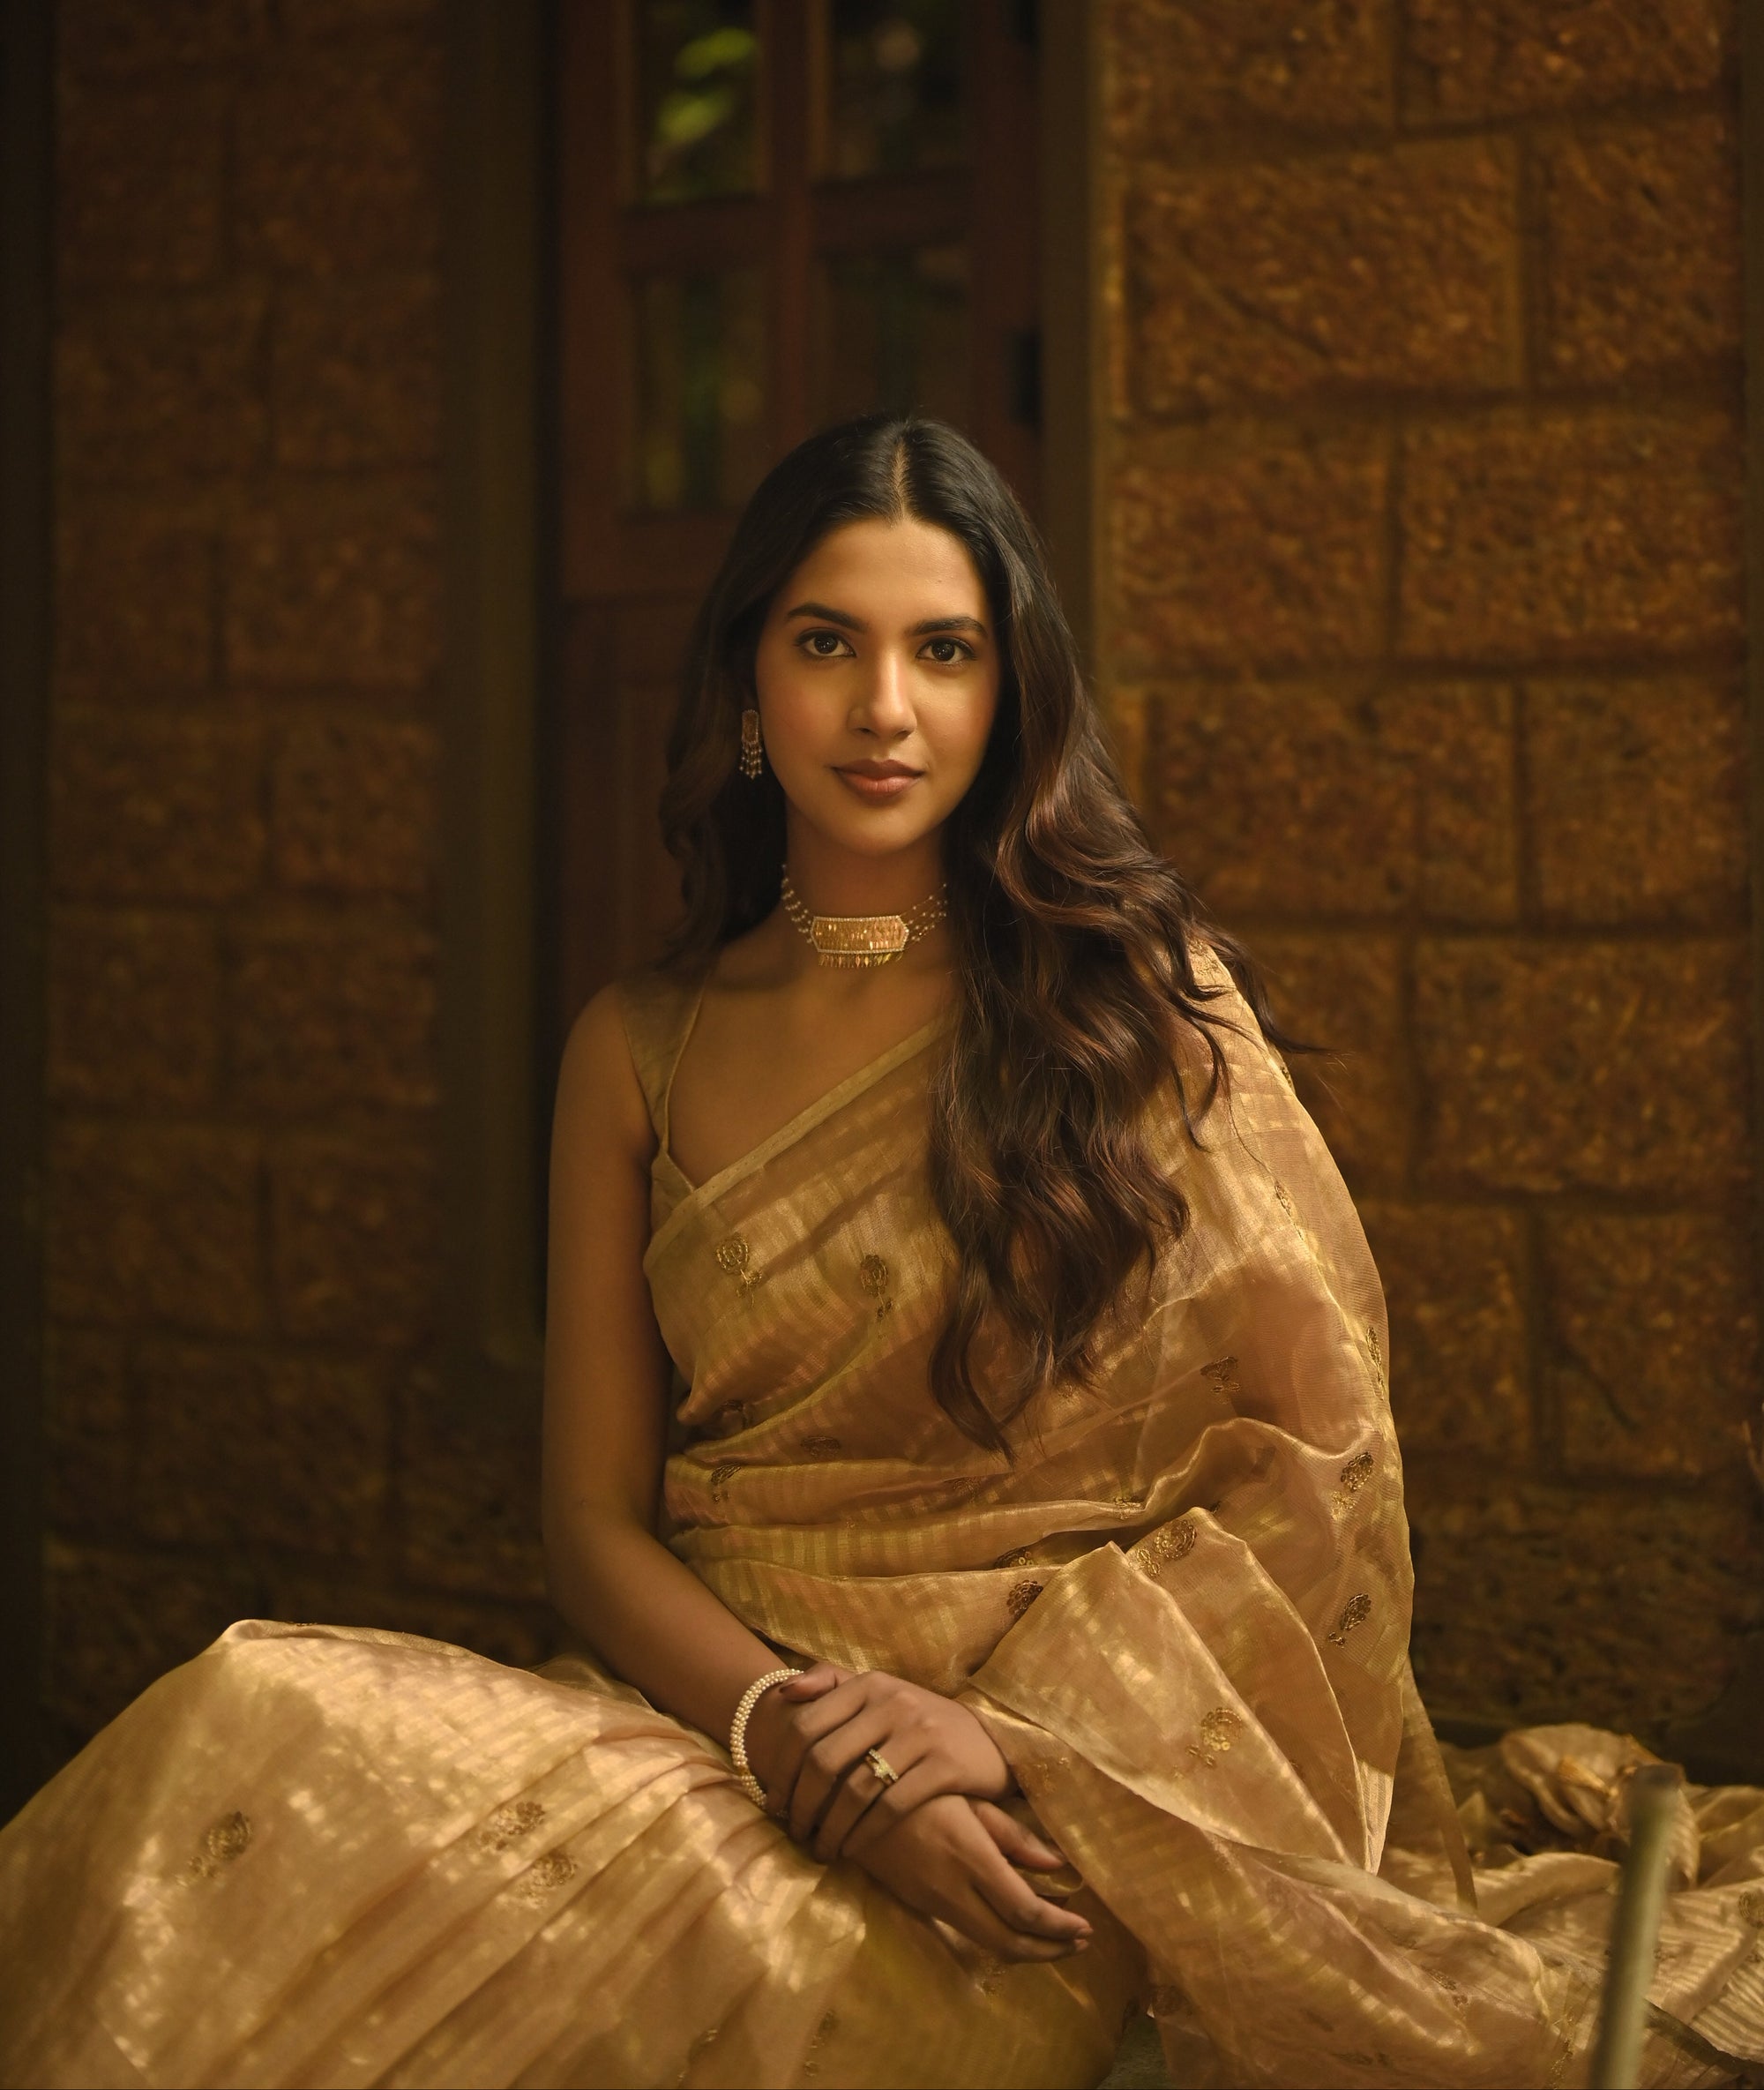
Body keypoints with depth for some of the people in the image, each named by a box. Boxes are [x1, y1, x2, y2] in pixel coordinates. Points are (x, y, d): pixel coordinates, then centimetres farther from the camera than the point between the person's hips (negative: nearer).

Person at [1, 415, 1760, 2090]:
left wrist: (1002, 1728, -13)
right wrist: (807, 1735, -15)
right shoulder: (640, 1050, 9)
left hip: (1066, 1786, -3)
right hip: (723, 1709, 3)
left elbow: (1310, 1440, -2)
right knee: (259, 1734, -26)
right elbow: (594, 1519, 5)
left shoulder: (1139, 998, 2)